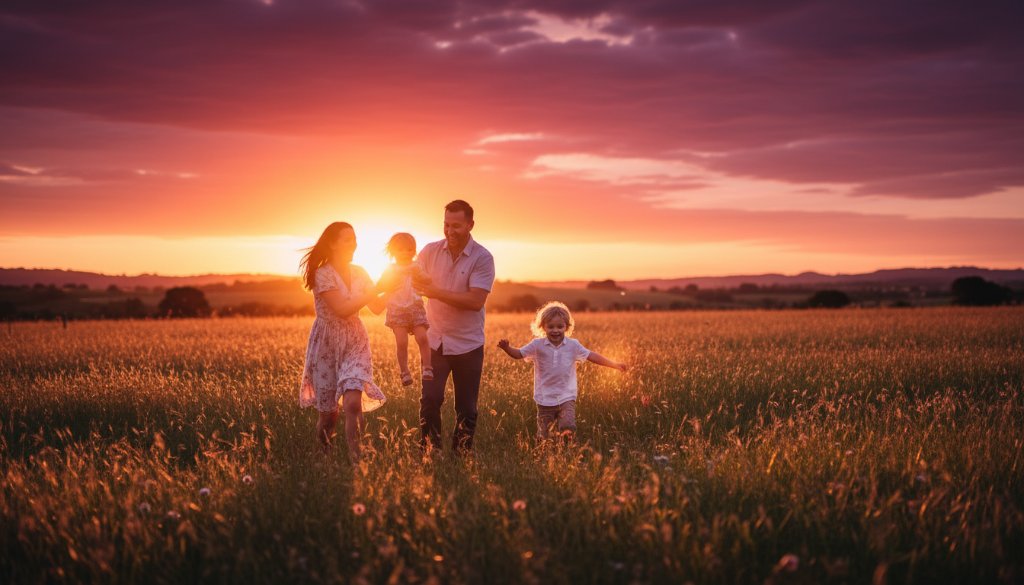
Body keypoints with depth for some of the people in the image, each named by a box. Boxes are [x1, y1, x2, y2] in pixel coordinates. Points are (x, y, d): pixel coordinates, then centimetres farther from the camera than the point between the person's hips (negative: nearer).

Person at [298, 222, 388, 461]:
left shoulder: (358, 273, 5)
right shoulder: (323, 274, -13)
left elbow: (377, 307, 9)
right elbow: (342, 310, -21)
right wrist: (374, 291, -19)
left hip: (355, 344, 3)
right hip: (327, 345, -3)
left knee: (353, 403, -19)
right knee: (329, 412, 5)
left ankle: (355, 458, -14)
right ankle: (322, 452, 31)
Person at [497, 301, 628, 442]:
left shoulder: (573, 345, 0)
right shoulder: (537, 345, -4)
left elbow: (592, 356, 5)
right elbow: (519, 354, -1)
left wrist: (615, 365, 4)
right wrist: (506, 348, -22)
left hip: (566, 397, 0)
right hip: (545, 399, 0)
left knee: (569, 429, -19)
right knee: (543, 438, 4)